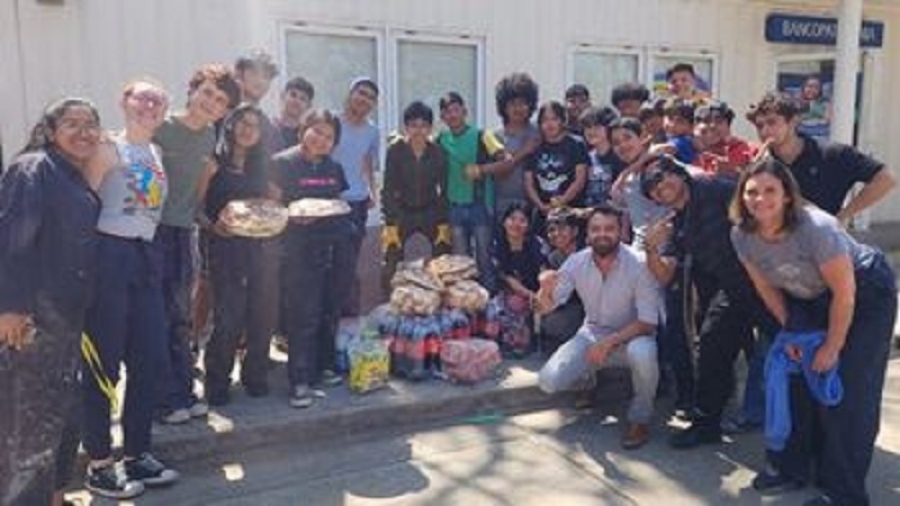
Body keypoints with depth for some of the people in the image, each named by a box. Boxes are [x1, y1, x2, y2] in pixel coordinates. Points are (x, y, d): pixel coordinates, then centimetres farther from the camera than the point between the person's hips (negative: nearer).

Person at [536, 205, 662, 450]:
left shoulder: (638, 264, -21)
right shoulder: (577, 262, -11)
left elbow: (648, 323, -21)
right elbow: (545, 308, -9)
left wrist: (609, 342, -34)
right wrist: (545, 289, -33)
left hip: (630, 335, -3)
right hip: (591, 334, 3)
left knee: (642, 353, -39)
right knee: (548, 381, -17)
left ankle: (640, 419, -10)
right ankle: (591, 377, 19)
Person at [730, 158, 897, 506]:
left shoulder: (816, 228, -34)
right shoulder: (741, 235, -17)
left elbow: (845, 294, -25)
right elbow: (766, 288, -1)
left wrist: (832, 348, -17)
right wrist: (790, 330, -3)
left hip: (865, 294, -6)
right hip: (809, 300, 6)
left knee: (845, 392, -8)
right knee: (795, 377, 4)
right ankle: (791, 467, 22)